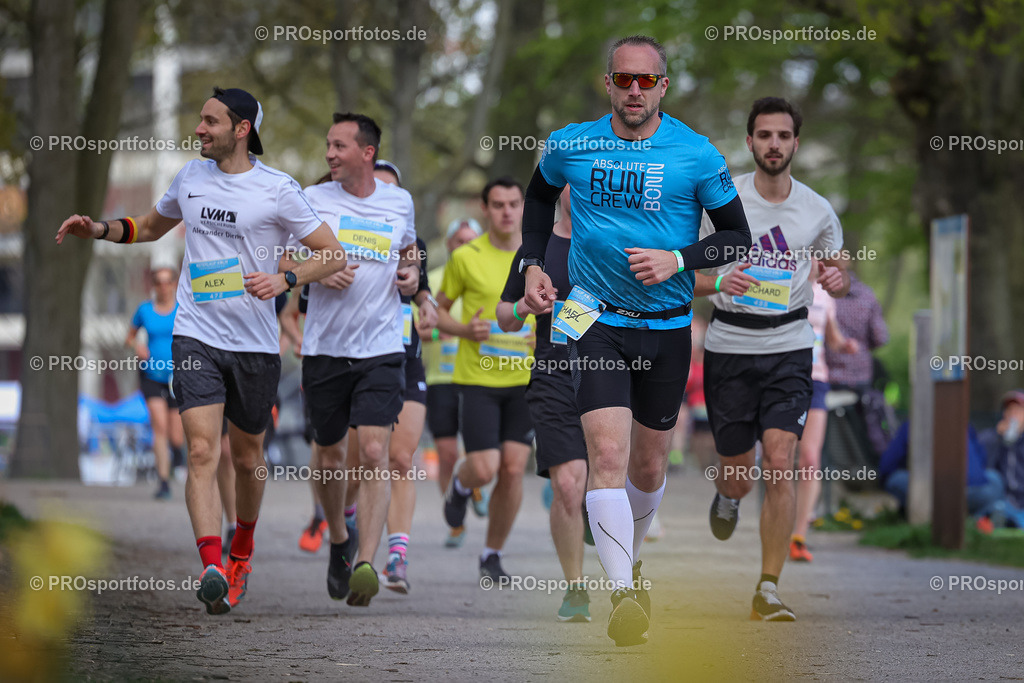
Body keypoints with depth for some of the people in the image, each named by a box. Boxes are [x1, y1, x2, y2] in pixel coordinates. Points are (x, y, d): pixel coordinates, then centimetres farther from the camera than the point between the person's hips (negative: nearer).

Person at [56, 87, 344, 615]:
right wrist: (101, 230, 11)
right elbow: (151, 226, 27)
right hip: (196, 337, 2)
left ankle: (241, 552, 39)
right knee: (202, 451, -16)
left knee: (247, 457, 13)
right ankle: (212, 571, -27)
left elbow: (332, 253, -2)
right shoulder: (189, 178, 8)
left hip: (256, 344, -2)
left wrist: (285, 280, -17)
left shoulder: (277, 190, -6)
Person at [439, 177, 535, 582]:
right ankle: (460, 485, 27)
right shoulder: (466, 258, -3)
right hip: (477, 378, -2)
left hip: (525, 380, 2)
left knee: (513, 469, -5)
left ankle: (492, 555, 12)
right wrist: (465, 330, -14)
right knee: (484, 469, -12)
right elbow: (438, 312, 6)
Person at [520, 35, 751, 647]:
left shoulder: (696, 155, -6)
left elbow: (738, 237, 0)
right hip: (596, 320, -1)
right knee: (608, 452, -19)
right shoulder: (570, 146, -1)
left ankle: (630, 560, 40)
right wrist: (533, 263, 10)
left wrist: (677, 261, -16)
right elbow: (541, 193, 21)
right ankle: (624, 595, -24)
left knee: (649, 468, 12)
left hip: (667, 326, 1)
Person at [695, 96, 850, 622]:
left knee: (779, 465, -16)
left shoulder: (817, 210, 2)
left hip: (789, 348, 0)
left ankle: (768, 591, -10)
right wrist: (719, 283, -22)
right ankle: (726, 491, 47)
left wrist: (837, 280, -9)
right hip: (729, 347, 0)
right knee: (739, 476, 6)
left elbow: (838, 275, 16)